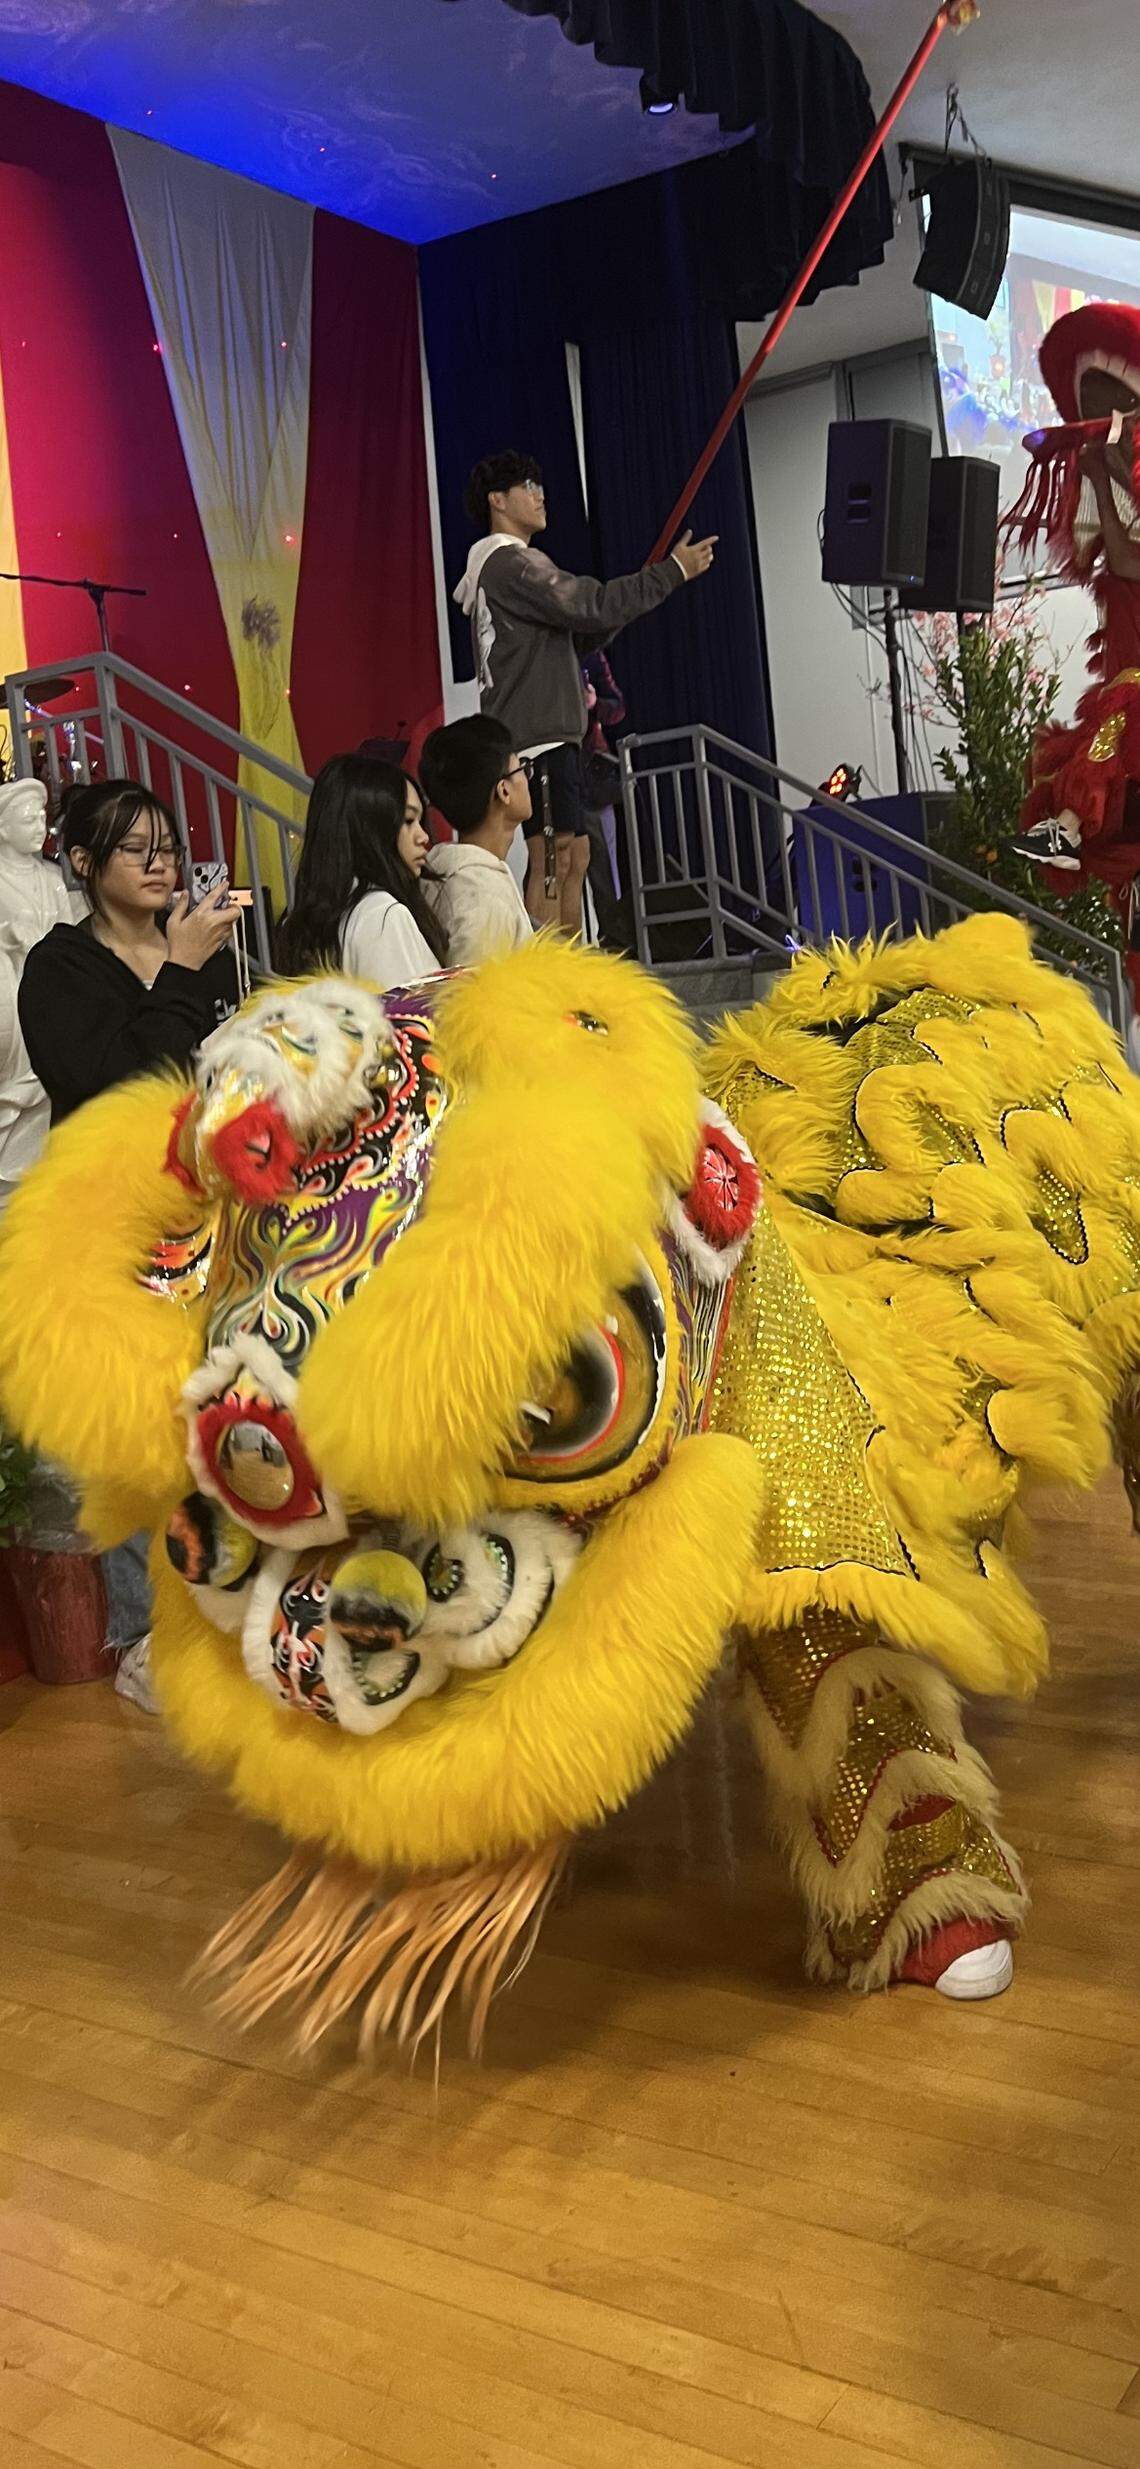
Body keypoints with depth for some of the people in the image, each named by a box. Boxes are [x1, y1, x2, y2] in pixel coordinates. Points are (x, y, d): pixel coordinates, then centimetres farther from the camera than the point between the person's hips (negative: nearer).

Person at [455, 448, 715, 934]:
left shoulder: (509, 565, 25)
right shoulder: (508, 561, -9)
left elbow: (575, 638, 22)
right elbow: (590, 606, -19)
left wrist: (636, 594, 10)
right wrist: (673, 571, -13)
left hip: (553, 732, 11)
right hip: (536, 733, -11)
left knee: (575, 855, 11)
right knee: (552, 860, -14)